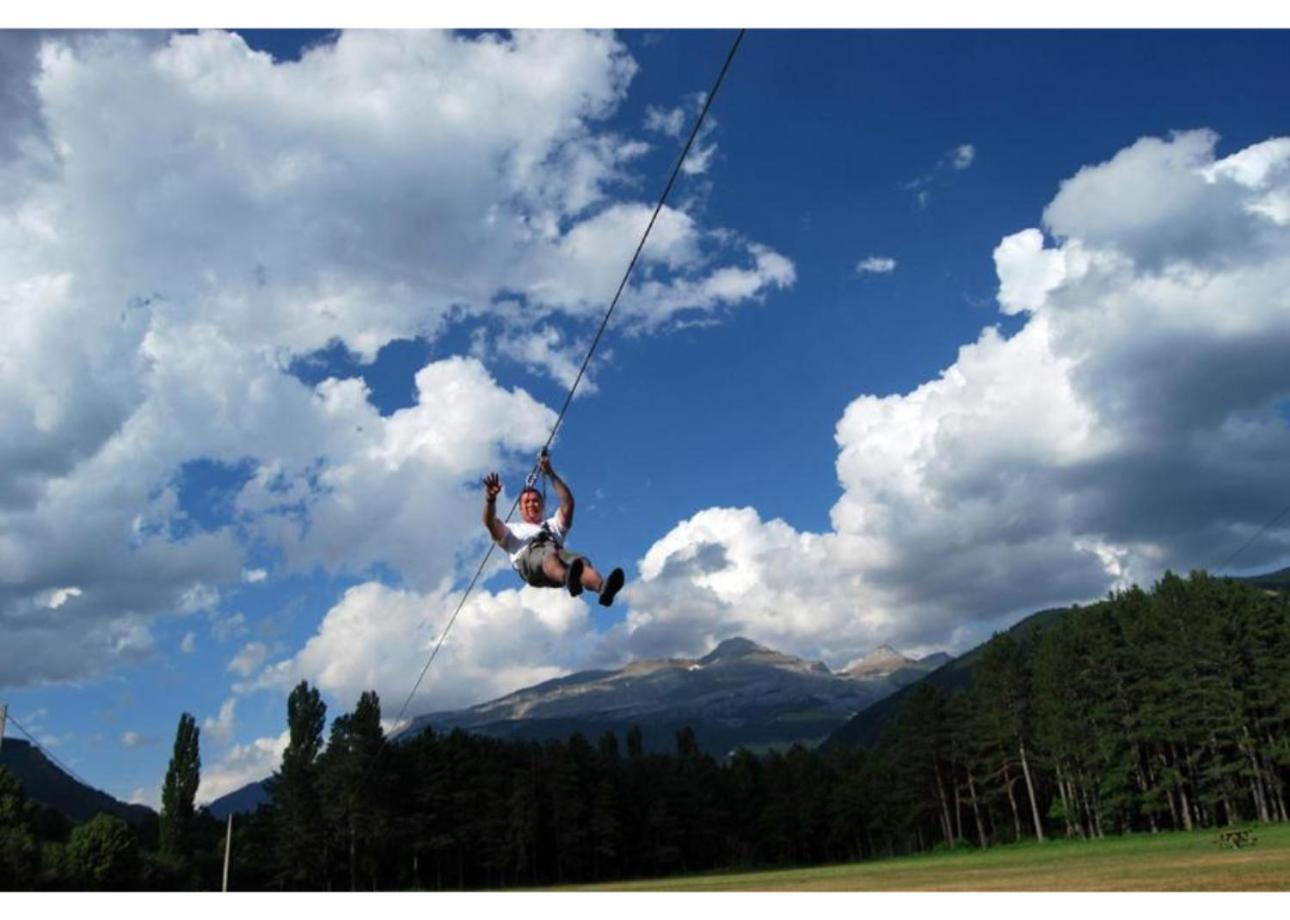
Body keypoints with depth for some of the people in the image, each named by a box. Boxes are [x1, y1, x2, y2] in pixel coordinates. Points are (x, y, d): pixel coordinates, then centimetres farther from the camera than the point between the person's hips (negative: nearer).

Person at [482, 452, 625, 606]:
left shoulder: (553, 524, 43)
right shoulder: (513, 530, 39)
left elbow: (568, 502, 26)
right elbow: (490, 522, 18)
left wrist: (550, 474, 20)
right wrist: (491, 498, -2)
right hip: (528, 555, -3)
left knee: (581, 562, -35)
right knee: (548, 554, -42)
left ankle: (603, 588, -68)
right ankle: (568, 577, -77)